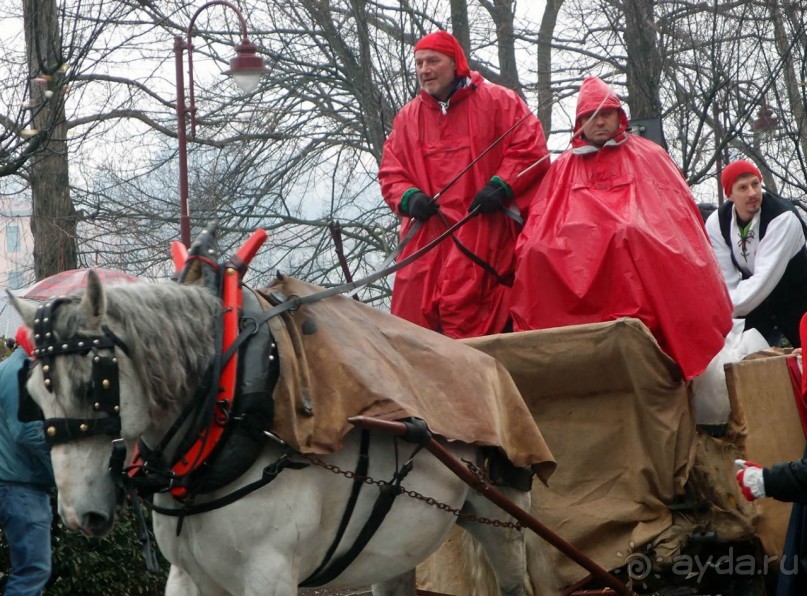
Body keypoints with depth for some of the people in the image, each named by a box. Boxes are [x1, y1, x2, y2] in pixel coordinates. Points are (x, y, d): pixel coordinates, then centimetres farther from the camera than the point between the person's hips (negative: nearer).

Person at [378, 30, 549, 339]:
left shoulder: (496, 101, 4)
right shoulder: (408, 117, 17)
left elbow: (530, 147, 0)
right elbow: (390, 171, 17)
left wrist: (501, 187, -11)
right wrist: (409, 197, -3)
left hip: (483, 229, -4)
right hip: (426, 231, 5)